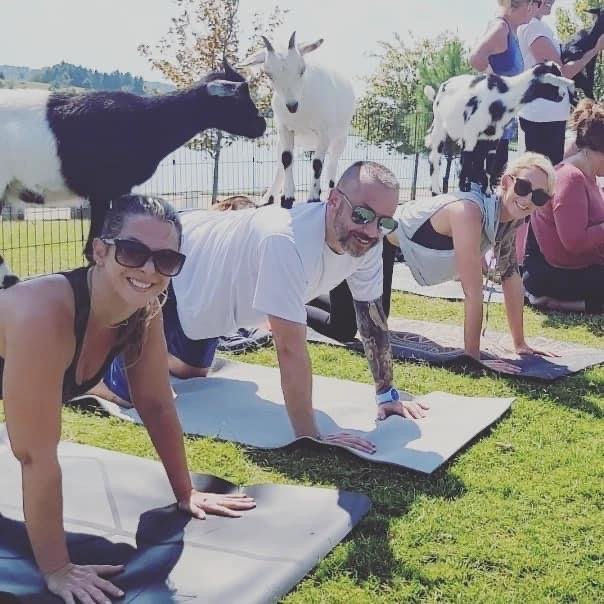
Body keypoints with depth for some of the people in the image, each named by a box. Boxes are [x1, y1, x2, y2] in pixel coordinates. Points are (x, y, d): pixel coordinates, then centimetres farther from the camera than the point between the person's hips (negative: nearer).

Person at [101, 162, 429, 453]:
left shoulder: (365, 241, -19)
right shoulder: (287, 241, -45)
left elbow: (372, 315, -6)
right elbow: (291, 347, -43)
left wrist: (387, 393, -3)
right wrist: (310, 437, -39)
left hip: (202, 278, 8)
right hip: (166, 269, -8)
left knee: (191, 373, 26)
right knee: (127, 387, -8)